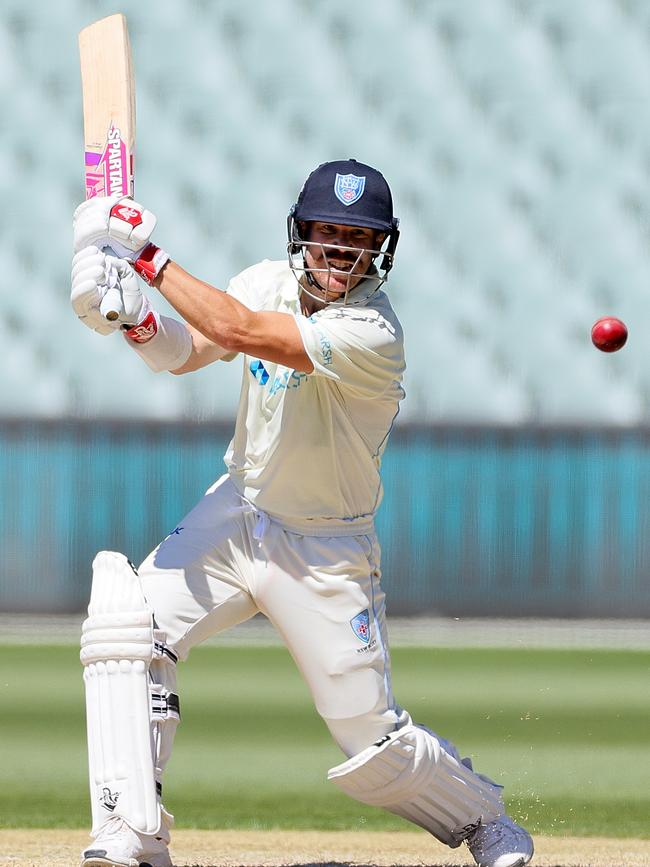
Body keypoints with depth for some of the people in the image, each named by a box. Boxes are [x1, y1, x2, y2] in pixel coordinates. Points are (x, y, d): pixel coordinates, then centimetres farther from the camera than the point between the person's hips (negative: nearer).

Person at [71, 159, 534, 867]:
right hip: (236, 512, 6)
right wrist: (137, 322, -24)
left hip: (324, 552, -5)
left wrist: (149, 256, -27)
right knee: (121, 628, -16)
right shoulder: (272, 281, -3)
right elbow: (186, 353, -2)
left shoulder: (372, 334, -26)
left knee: (373, 742, -4)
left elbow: (240, 331, -33)